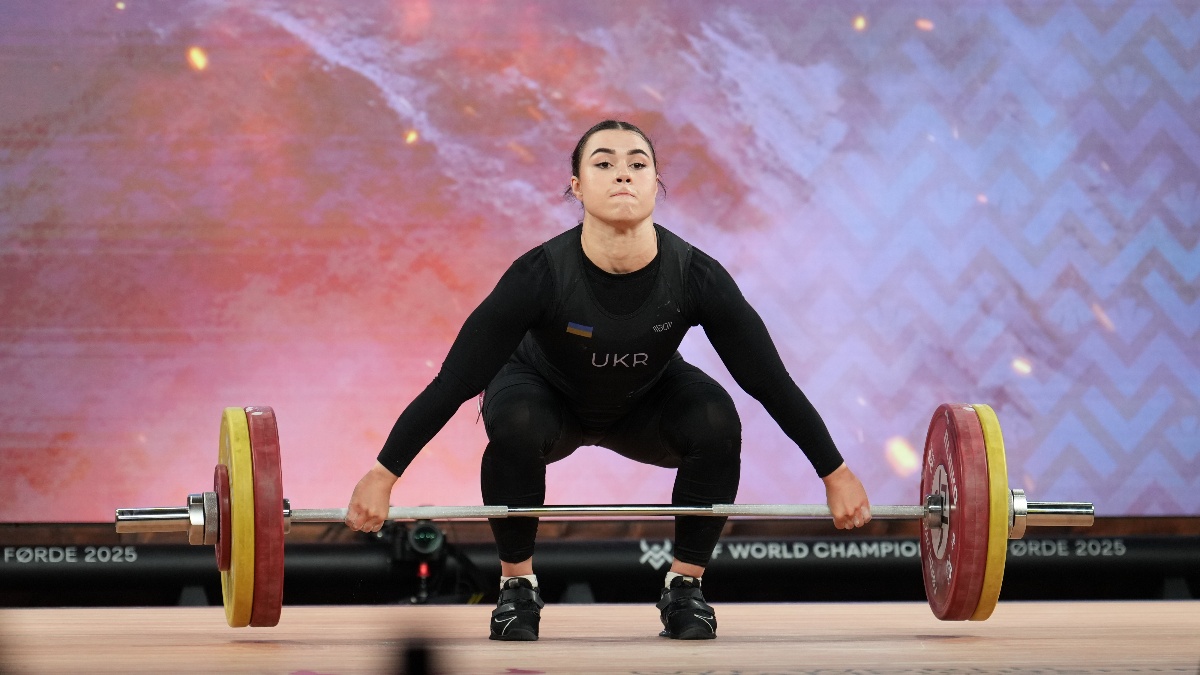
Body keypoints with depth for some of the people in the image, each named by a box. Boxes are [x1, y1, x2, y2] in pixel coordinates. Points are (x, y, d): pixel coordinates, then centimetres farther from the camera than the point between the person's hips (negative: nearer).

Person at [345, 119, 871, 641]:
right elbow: (457, 378, -30)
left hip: (646, 400, 2)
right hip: (550, 394, -2)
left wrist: (835, 473, -15)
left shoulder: (695, 276, -32)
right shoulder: (542, 274, -37)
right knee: (514, 425, -35)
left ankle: (684, 588, -8)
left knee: (716, 423, -28)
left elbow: (769, 379, -21)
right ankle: (517, 586, -12)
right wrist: (382, 475, -29)